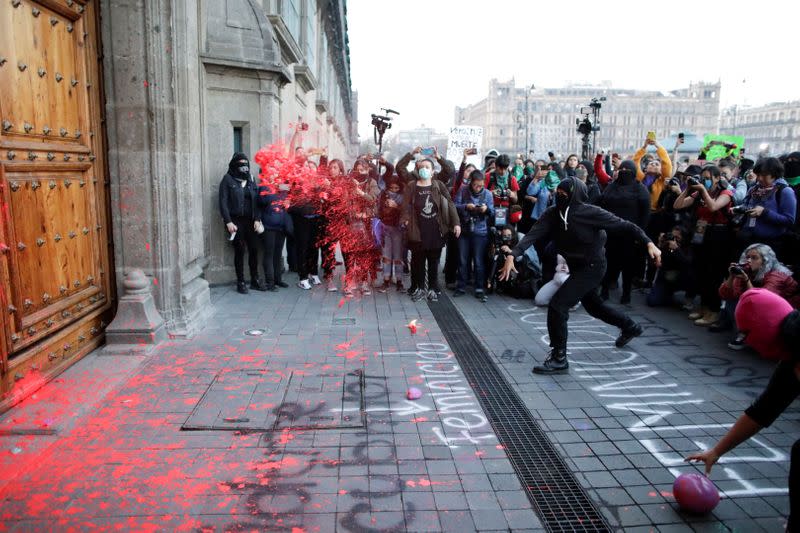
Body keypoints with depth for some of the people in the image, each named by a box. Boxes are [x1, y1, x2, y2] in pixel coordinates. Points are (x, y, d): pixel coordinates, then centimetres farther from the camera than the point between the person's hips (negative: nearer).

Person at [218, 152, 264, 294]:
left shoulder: (251, 179, 13)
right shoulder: (228, 179, -1)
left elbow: (256, 200, 10)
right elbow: (223, 202, -6)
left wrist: (257, 219, 0)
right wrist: (228, 222, -13)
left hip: (250, 220, 4)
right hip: (235, 220, -4)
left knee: (254, 249, 2)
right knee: (240, 250, -3)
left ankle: (255, 280, 13)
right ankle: (241, 282, 7)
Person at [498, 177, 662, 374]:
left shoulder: (591, 213, -23)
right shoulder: (553, 214, -10)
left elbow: (623, 225, -16)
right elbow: (533, 234, -23)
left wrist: (649, 243, -24)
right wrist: (513, 255, -37)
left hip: (592, 267, -8)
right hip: (576, 267, 8)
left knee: (557, 306, -18)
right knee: (593, 306, 28)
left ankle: (559, 358, -6)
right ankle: (630, 327, 55)